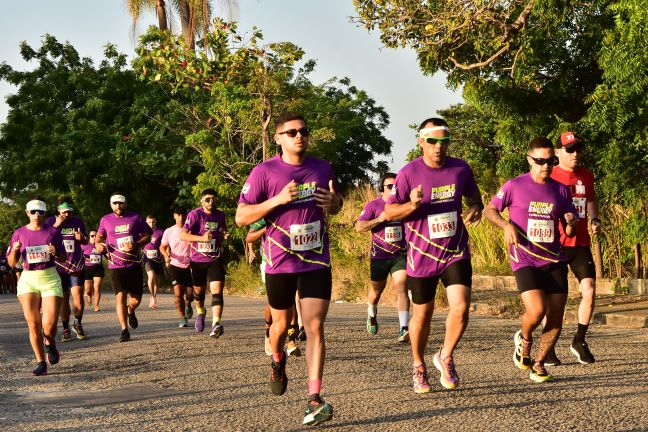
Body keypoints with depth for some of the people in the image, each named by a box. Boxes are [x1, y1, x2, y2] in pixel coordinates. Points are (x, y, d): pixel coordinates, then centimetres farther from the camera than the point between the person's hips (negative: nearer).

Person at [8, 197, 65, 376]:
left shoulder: (53, 232, 3)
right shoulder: (19, 233, 5)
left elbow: (63, 259, 9)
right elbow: (11, 263, 6)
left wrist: (55, 252, -13)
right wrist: (14, 250, -14)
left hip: (50, 279, -1)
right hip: (28, 280, 1)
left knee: (49, 324, -11)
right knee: (33, 323, -7)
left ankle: (49, 344, 24)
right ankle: (41, 363, 5)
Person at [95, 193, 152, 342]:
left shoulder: (136, 218, 1)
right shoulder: (105, 220, 5)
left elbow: (147, 236, 6)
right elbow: (99, 236, 20)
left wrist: (136, 245, -12)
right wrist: (98, 245, -3)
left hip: (134, 264, 1)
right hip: (116, 266, 0)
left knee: (136, 299, 5)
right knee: (120, 296, -11)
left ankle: (130, 312, 41)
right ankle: (124, 330, -7)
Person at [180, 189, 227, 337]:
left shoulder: (220, 215, 5)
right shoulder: (195, 215, -12)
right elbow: (182, 235, -19)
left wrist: (223, 235, 4)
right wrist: (202, 238, -30)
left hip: (215, 260, 2)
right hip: (198, 260, -1)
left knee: (217, 290, -16)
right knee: (199, 290, 17)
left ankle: (216, 324, -26)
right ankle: (200, 312, 49)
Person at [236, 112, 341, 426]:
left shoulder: (323, 169, 3)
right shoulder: (264, 171, -8)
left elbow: (335, 204, 19)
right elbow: (241, 217, -8)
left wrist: (333, 203, -6)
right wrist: (278, 200, -21)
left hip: (316, 262, 1)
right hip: (280, 263, -1)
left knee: (315, 327, -7)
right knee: (282, 324, 14)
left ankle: (314, 399, -9)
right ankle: (278, 362, 48)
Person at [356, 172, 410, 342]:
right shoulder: (373, 205, -3)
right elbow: (359, 227, -11)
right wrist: (379, 219, -19)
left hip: (400, 255, 0)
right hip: (379, 256, 0)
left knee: (401, 288, -16)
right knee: (377, 289, 17)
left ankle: (404, 329, -22)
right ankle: (371, 313, 49)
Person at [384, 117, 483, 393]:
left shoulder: (461, 169, 0)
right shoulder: (409, 172, -10)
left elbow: (473, 196, 19)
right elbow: (389, 212, -7)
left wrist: (475, 208, -4)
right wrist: (412, 205, -27)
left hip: (456, 252, 2)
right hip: (422, 256, -2)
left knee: (461, 307, -14)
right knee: (422, 314, 10)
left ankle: (446, 358, 12)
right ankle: (418, 367, 31)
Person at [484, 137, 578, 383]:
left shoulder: (561, 190, 9)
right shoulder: (514, 186, -2)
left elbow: (570, 232, 14)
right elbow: (490, 210, 8)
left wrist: (572, 223, -10)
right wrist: (506, 225, -11)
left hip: (554, 261, 4)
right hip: (525, 261, -4)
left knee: (556, 316, 0)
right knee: (537, 310, -21)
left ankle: (538, 364, 19)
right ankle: (524, 339, 13)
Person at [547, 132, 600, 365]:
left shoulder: (586, 175, 10)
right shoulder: (549, 177, -6)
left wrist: (594, 219, 8)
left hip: (581, 243, 4)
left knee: (590, 291, -7)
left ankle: (579, 341, 12)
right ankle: (547, 348, 13)